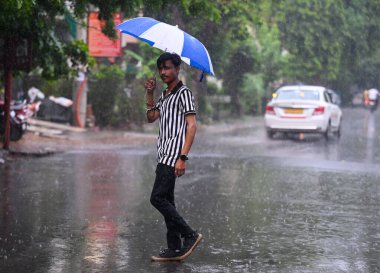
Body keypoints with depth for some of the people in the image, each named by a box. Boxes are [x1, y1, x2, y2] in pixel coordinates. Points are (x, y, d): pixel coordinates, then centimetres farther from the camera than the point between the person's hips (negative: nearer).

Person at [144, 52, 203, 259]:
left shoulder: (183, 93, -8)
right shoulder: (164, 96, 19)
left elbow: (192, 126, -14)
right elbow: (151, 118, 19)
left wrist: (182, 157, -21)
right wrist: (150, 94, 8)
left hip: (173, 155, -9)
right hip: (163, 156, 9)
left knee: (158, 198, -14)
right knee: (166, 201, 8)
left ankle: (190, 235, -7)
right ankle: (174, 248, 12)